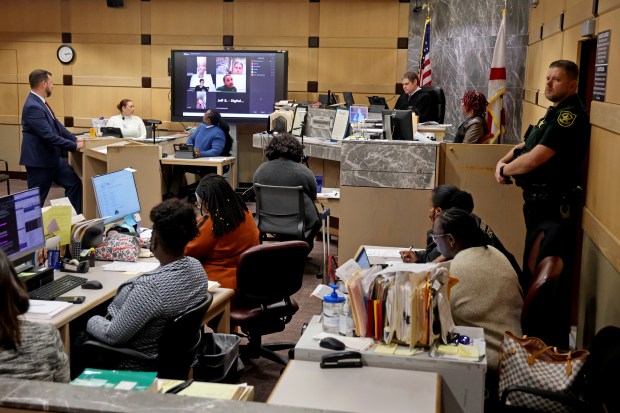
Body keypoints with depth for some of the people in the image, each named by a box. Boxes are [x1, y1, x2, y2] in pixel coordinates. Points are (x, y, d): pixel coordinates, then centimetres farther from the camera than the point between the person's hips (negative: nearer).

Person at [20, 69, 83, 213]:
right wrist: (75, 146, -20)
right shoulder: (33, 106, -25)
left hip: (52, 157, 10)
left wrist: (75, 139, 6)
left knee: (74, 182, 12)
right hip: (39, 160, -10)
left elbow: (56, 125, 16)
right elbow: (50, 136, -28)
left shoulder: (39, 102, 8)